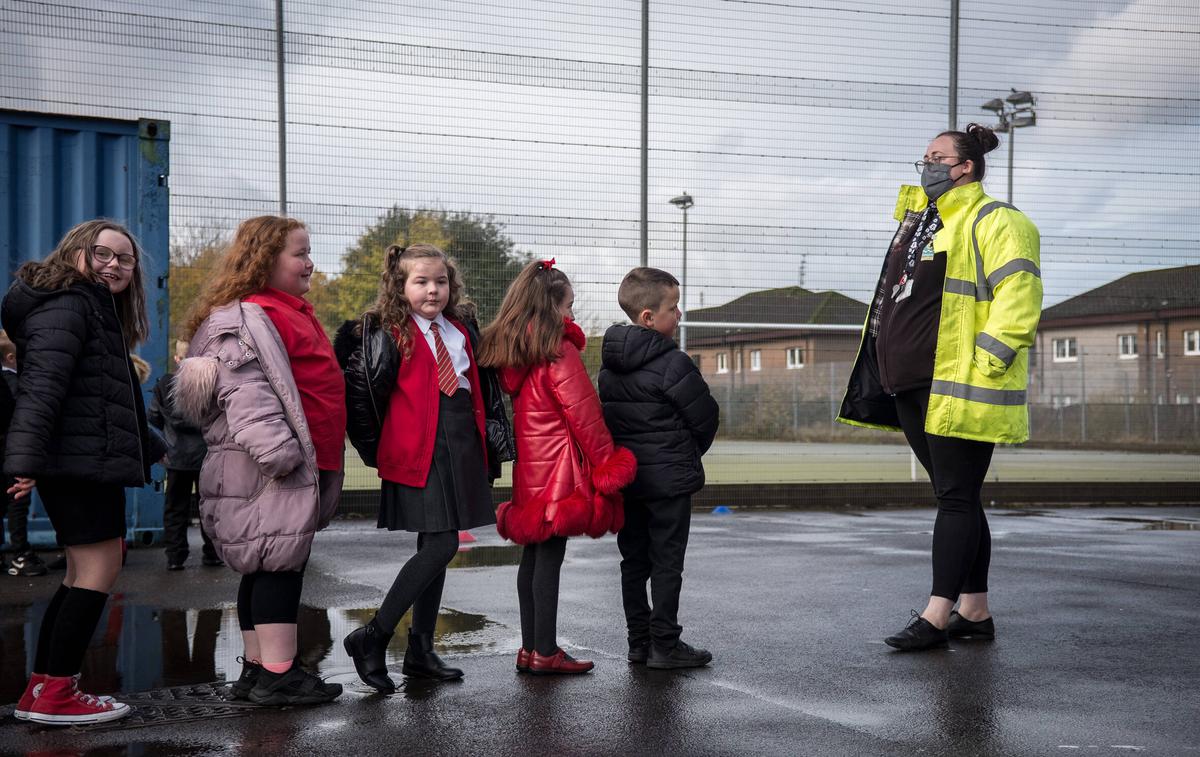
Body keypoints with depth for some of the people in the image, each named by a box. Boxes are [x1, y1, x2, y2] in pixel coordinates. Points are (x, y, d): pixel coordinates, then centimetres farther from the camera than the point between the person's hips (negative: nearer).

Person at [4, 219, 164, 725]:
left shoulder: (101, 312, 23)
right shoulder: (68, 306, -9)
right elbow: (41, 387, -22)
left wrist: (153, 449, 39)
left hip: (91, 463, 10)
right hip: (77, 462, -10)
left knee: (85, 572, 12)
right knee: (100, 568, -9)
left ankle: (40, 691, 16)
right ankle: (55, 696, -5)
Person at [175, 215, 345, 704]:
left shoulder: (290, 312, 21)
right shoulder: (249, 316, -11)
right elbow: (246, 392, -22)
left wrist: (321, 463, 26)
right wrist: (280, 452, -27)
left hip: (297, 464, 10)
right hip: (269, 470, -10)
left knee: (266, 567, 12)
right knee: (281, 562, -8)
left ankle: (257, 668, 18)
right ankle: (276, 675, -4)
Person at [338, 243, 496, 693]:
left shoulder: (460, 331, 15)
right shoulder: (392, 334, -6)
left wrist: (483, 446, 15)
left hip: (462, 445, 7)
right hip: (421, 448, -7)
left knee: (436, 546, 10)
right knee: (441, 545, -13)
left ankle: (421, 651, 18)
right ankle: (373, 637, -3)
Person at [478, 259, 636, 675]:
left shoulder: (509, 352, 11)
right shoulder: (559, 352, -12)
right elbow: (585, 415, -12)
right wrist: (609, 464, -4)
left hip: (529, 469, 8)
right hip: (558, 468, -8)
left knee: (533, 555, 11)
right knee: (549, 557, -4)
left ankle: (530, 648, 17)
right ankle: (545, 652, 0)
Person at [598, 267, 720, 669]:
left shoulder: (609, 362, 6)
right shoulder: (672, 363, -16)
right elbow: (706, 415, -9)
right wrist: (691, 451, 10)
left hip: (625, 476, 7)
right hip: (669, 477, -7)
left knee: (634, 560, 12)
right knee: (666, 561, 0)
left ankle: (639, 641, 18)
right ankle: (664, 645, 4)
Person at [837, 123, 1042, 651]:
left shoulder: (992, 222, -8)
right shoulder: (919, 220, 21)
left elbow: (1018, 294, -18)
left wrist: (983, 363, -21)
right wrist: (891, 371, 22)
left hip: (959, 389, -9)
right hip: (914, 386, 9)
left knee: (956, 497, -5)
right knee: (955, 496, 12)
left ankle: (937, 616, -3)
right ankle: (975, 612, 19)